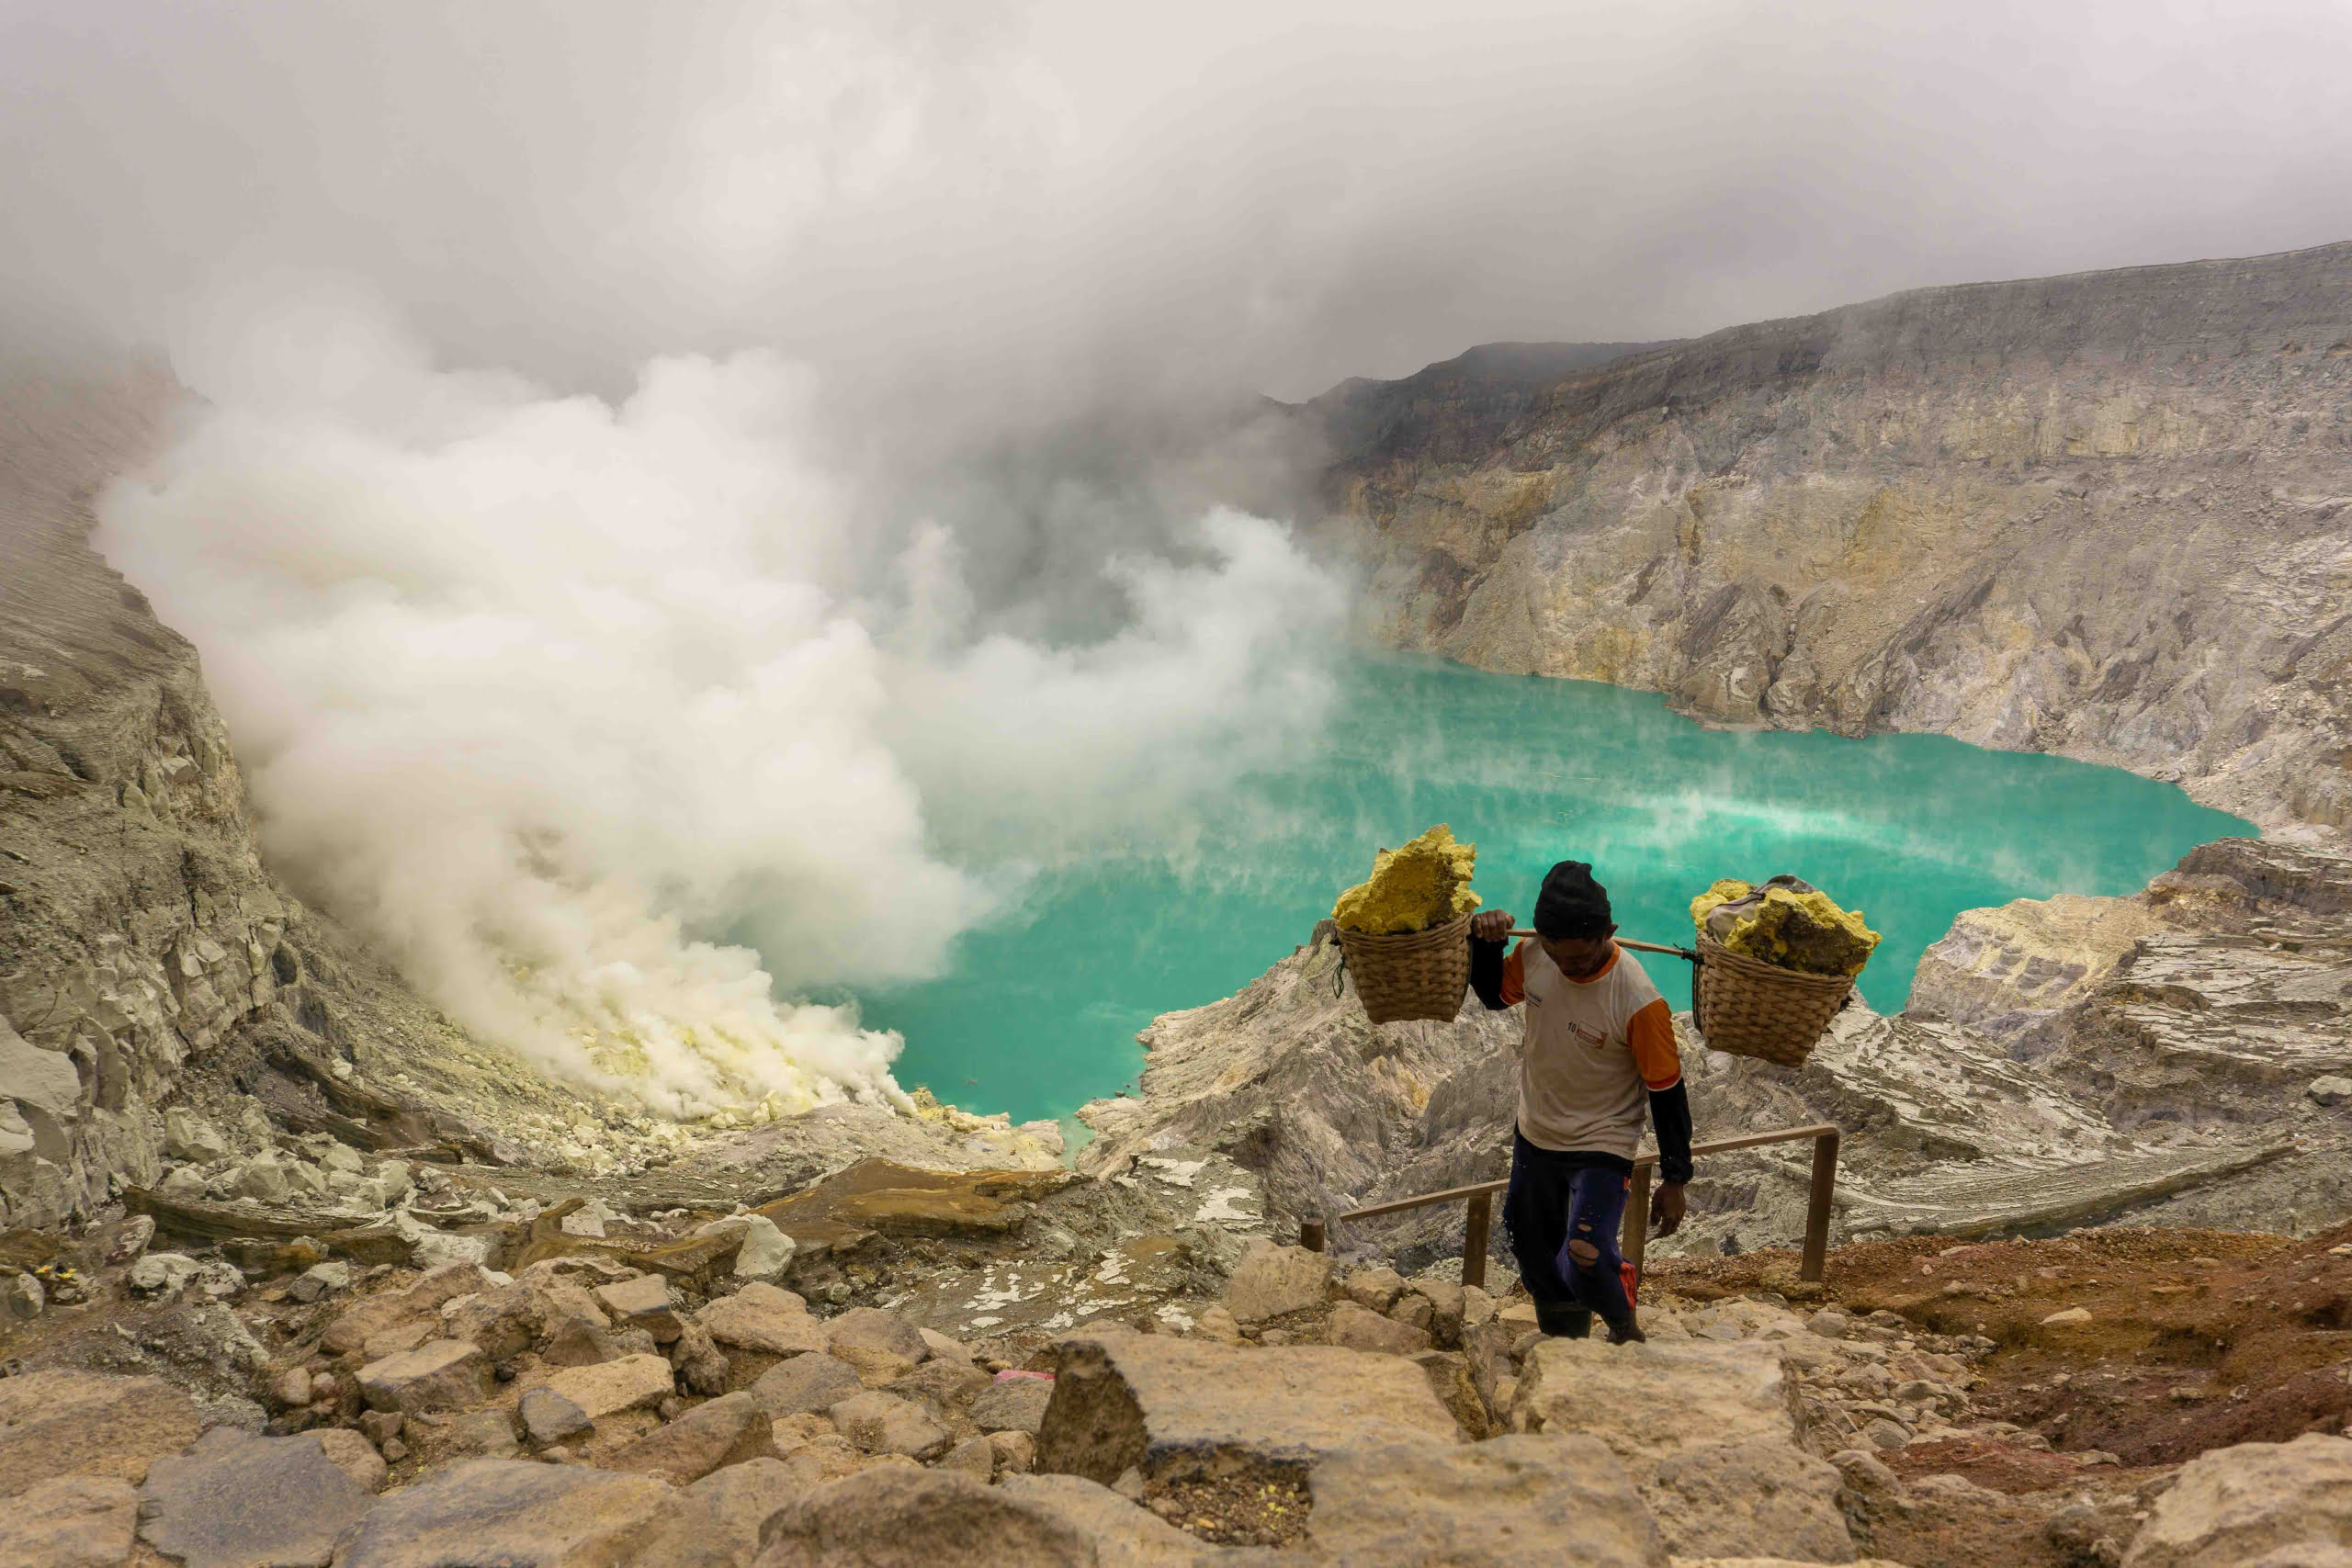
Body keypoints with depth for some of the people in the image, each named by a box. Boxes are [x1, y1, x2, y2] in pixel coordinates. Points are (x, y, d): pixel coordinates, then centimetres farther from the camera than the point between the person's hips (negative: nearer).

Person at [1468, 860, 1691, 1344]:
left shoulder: (1639, 1002, -28)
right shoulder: (1533, 956, -14)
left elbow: (1667, 1092, -17)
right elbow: (1494, 995, 8)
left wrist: (1675, 1181, -10)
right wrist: (1485, 942, -11)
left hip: (1602, 1149, -5)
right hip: (1535, 1138, 5)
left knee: (1583, 1264, -21)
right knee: (1536, 1257, 19)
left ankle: (1625, 1326, 14)